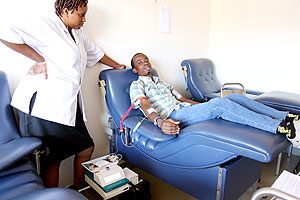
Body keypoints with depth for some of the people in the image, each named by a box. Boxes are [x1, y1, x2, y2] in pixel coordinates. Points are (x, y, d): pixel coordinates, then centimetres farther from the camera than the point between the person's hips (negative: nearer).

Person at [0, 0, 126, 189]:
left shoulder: (77, 33, 17)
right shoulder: (46, 25, -10)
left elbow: (95, 52, 30)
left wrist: (117, 65, 38)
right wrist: (41, 60, -16)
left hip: (68, 105, 9)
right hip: (44, 104, -9)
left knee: (86, 148, 13)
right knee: (52, 159, 0)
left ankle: (77, 190, 33)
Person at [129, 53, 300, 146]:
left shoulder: (161, 82, 30)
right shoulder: (137, 85, 7)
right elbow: (145, 105, -14)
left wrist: (203, 105, 16)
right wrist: (160, 122, -34)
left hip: (184, 108, 8)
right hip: (171, 116, -7)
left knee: (235, 97, -10)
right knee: (220, 104, -29)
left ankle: (286, 117, -11)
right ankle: (280, 127, -31)